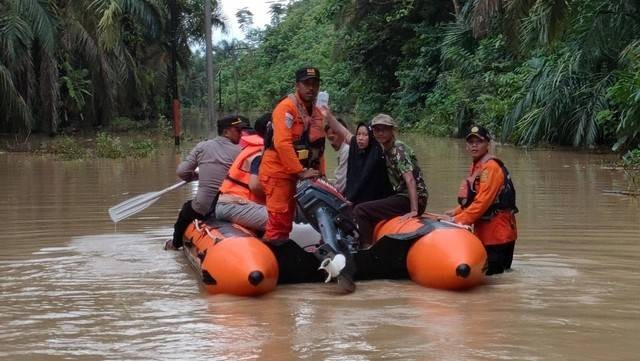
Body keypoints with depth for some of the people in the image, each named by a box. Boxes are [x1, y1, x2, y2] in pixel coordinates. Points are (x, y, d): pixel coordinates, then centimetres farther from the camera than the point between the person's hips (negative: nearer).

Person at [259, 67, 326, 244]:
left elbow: (318, 146, 19)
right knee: (278, 222, -14)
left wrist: (321, 173, 9)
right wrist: (301, 171, -23)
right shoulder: (286, 107, -12)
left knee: (286, 221, 14)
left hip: (295, 174, 9)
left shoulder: (316, 112, 16)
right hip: (278, 172, -9)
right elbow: (282, 143, -22)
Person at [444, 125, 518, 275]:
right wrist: (457, 212, 6)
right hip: (484, 231, 9)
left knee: (489, 270, -8)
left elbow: (483, 201, -22)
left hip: (497, 232, -9)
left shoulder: (491, 167, -15)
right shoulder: (476, 166, 14)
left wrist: (462, 219, -20)